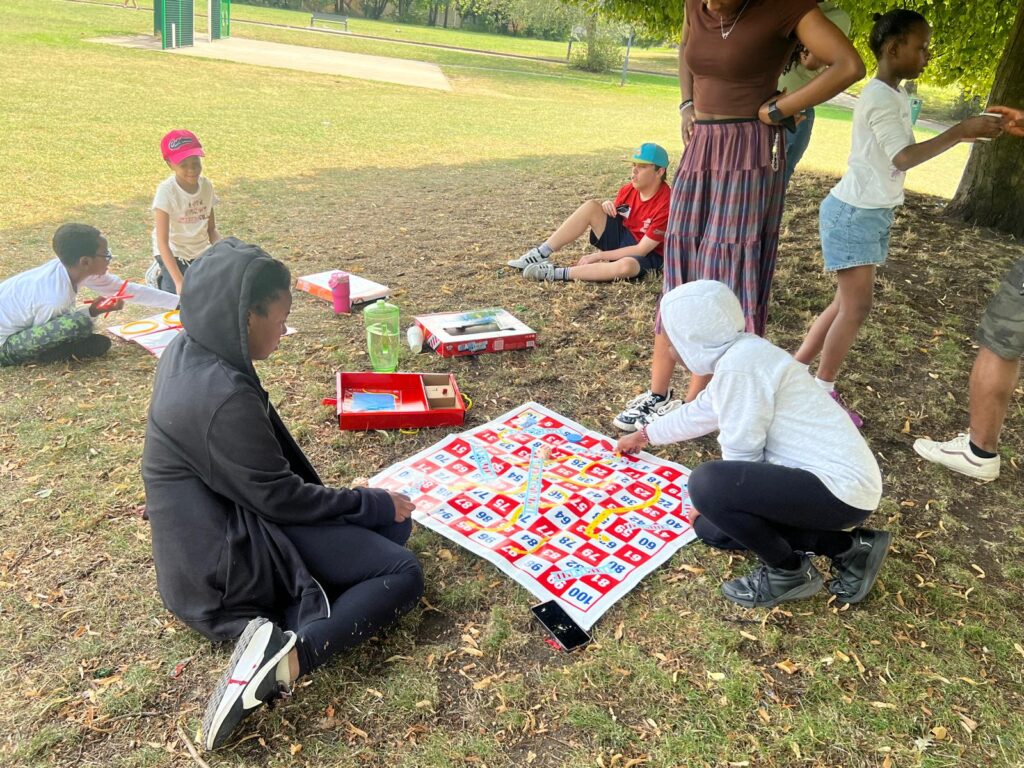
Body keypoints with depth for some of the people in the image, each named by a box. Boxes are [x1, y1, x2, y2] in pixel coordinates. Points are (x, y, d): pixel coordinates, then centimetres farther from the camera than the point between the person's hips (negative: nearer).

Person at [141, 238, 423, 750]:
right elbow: (280, 498, -20)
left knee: (393, 525, 9)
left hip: (222, 520, 9)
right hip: (230, 552, -9)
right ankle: (287, 656, -22)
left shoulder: (191, 353, 1)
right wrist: (372, 502, -7)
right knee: (402, 573, -8)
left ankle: (281, 625, -6)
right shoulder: (222, 394, -28)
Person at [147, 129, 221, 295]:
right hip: (173, 253, -5)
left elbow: (211, 229, 3)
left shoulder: (206, 186, -7)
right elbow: (162, 242, -24)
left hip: (201, 251, 5)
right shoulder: (166, 191, -22)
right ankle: (161, 277, 14)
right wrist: (179, 281, -33)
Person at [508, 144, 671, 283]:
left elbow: (642, 249, -24)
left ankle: (557, 273, -36)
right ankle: (541, 254, -18)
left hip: (646, 256, -6)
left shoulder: (665, 204, -23)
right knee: (591, 206, -14)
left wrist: (599, 255, -23)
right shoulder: (630, 189, -3)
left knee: (625, 266, -44)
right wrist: (608, 205, -12)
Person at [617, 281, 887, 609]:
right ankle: (848, 548, 14)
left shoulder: (739, 364, -22)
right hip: (839, 480, 10)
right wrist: (645, 435, 41)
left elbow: (742, 452, -20)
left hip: (839, 487, -10)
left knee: (707, 484, -23)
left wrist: (714, 495, 1)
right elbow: (699, 412, 26)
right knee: (711, 526, 13)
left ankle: (790, 572, 1)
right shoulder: (738, 354, 10)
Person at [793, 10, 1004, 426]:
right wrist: (960, 131, -25)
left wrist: (960, 134, 9)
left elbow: (901, 153, 15)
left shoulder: (897, 95, 13)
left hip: (874, 213, 10)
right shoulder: (880, 97, -17)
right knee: (856, 308, -5)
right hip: (853, 213, -10)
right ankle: (823, 392, 8)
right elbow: (904, 158, -25)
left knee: (848, 303, 12)